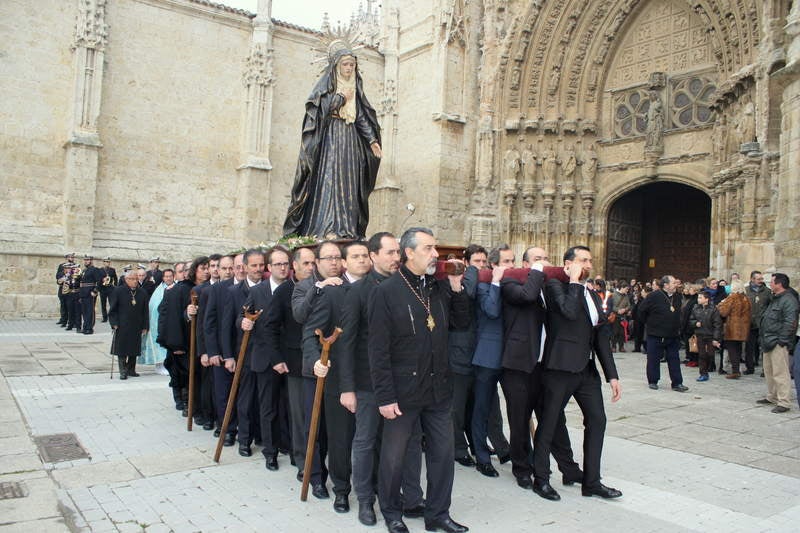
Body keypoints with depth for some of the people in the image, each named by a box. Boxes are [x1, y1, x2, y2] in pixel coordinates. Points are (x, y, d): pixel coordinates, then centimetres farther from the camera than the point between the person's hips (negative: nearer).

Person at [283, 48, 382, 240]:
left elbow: (362, 118, 14)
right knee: (329, 179, -16)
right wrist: (341, 98, -4)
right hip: (330, 139, -5)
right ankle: (329, 229, -23)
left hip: (350, 141, 5)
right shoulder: (327, 85, 7)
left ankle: (348, 230, -4)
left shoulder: (355, 89, 20)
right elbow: (321, 110, -7)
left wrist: (372, 140, 2)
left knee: (349, 183, -2)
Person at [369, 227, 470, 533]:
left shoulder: (440, 287, 6)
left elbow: (461, 323, 10)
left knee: (443, 453, 13)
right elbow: (378, 350, -13)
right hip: (403, 390, -5)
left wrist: (456, 289, -3)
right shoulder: (386, 292, -11)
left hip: (439, 389, 5)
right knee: (394, 456, 11)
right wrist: (385, 397, -15)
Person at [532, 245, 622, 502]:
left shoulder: (593, 296, 17)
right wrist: (574, 282, -12)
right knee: (548, 423, 3)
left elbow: (602, 337, 16)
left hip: (587, 369, 7)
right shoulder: (555, 286, -5)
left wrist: (612, 375, 11)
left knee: (597, 420, 7)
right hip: (560, 368, -7)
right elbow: (569, 310, -26)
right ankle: (541, 479, 18)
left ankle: (591, 482, 20)